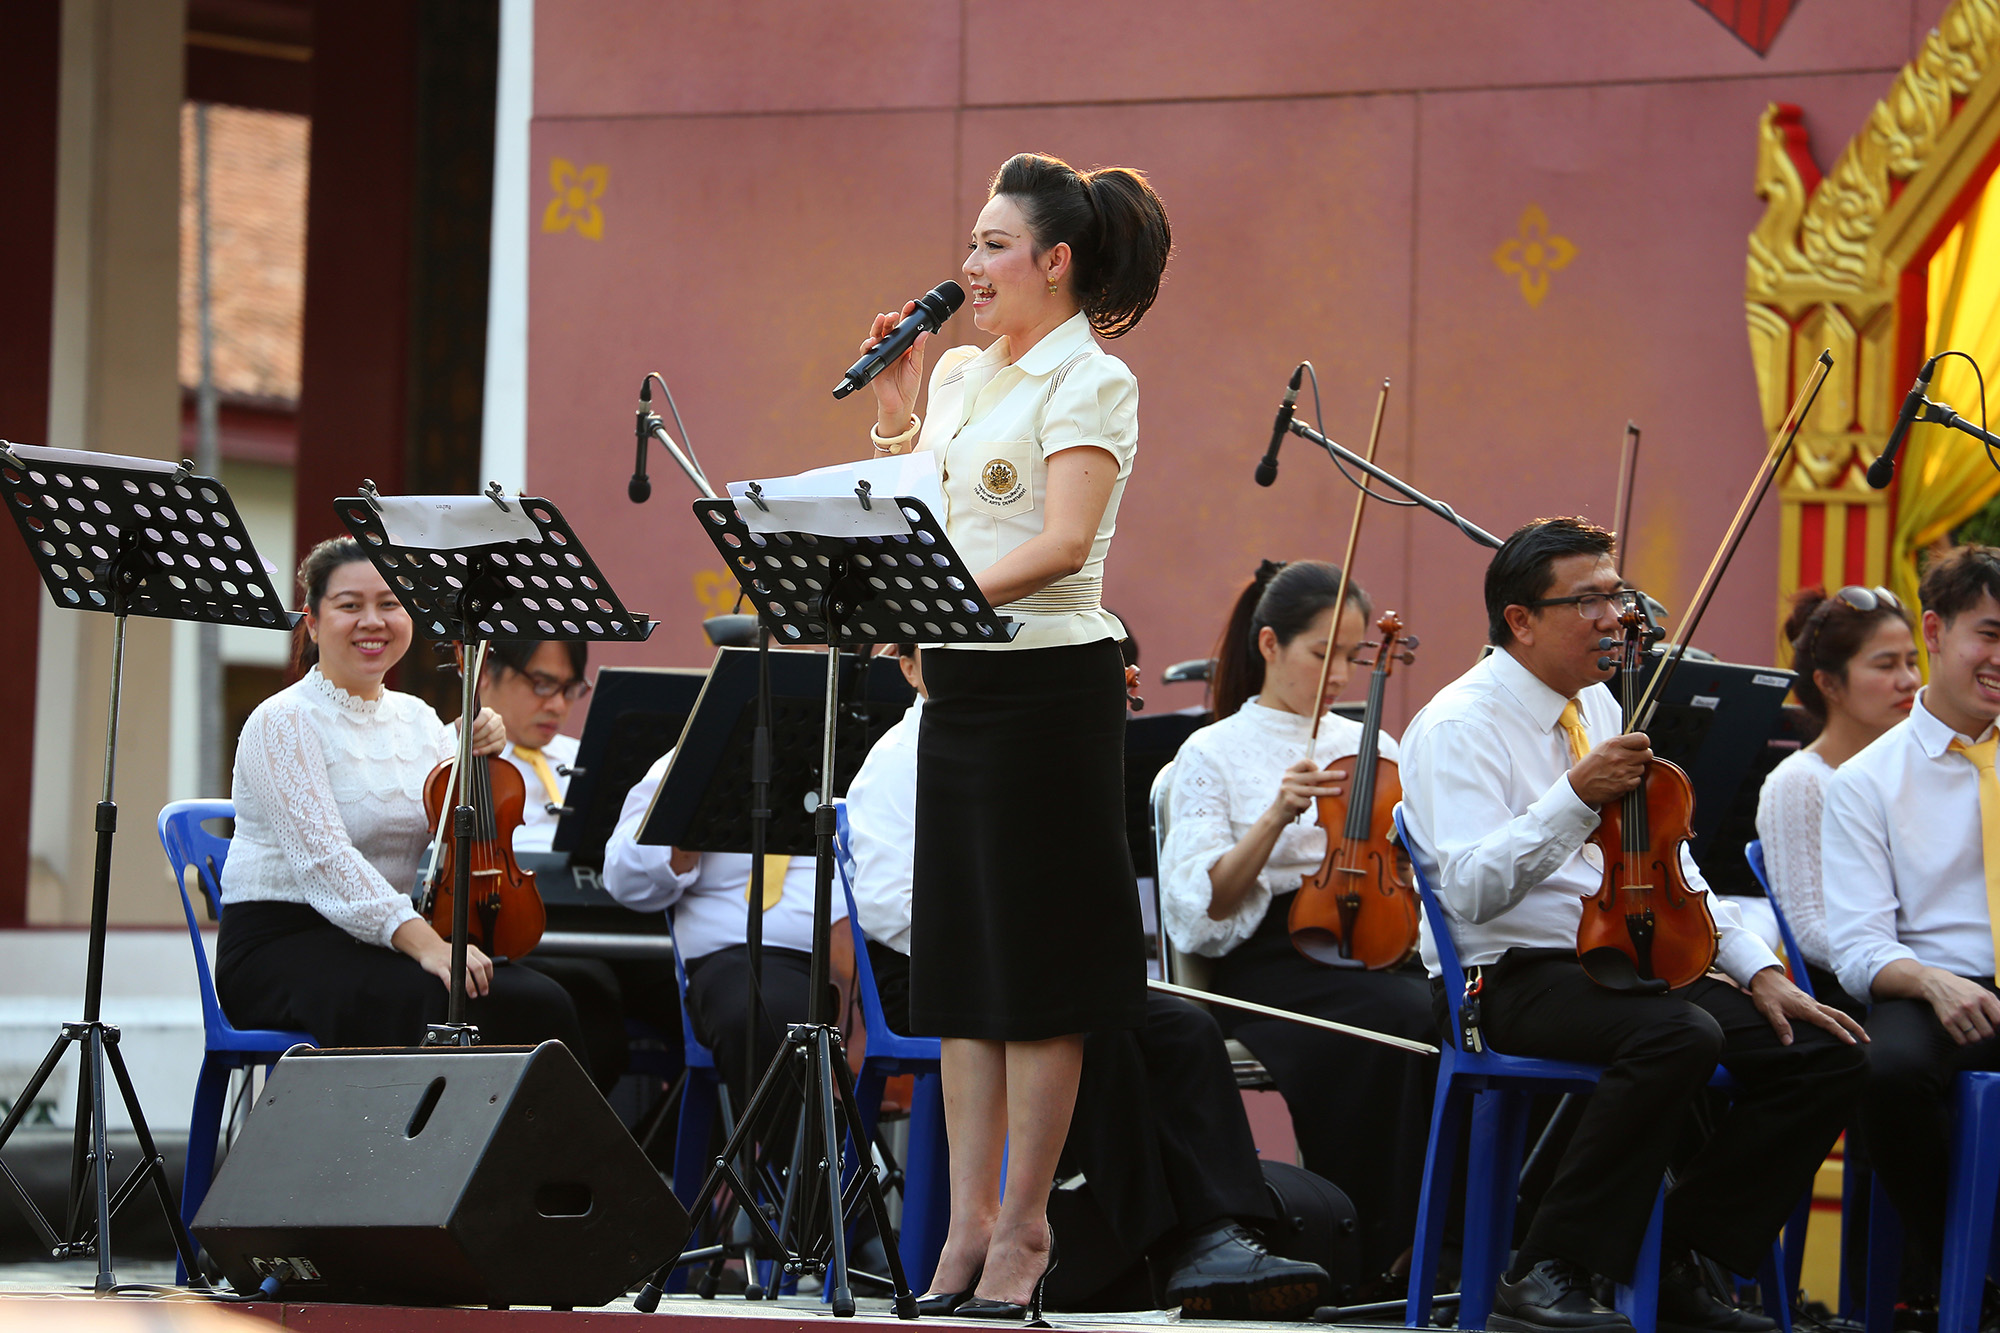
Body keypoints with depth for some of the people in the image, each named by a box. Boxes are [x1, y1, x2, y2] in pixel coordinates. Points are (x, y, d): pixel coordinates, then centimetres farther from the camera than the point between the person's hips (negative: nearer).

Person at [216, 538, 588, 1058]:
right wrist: (421, 940, -32)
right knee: (445, 1004, -35)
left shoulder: (416, 719, 15)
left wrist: (479, 759, -8)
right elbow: (323, 855, -21)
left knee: (541, 1005, -20)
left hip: (382, 946, 6)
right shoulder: (283, 723, -7)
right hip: (282, 948, -6)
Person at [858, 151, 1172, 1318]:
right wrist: (893, 398, 12)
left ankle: (1023, 1232, 1)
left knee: (1035, 959, -3)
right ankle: (969, 1224, 10)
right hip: (962, 683, 8)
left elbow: (1063, 541, -20)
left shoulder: (1089, 381, -9)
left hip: (1048, 683, -8)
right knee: (961, 958, 7)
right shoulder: (961, 375, 15)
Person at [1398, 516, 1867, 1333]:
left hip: (1628, 965, 8)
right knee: (1682, 1035, -37)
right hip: (1511, 981, -8)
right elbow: (1472, 890, -22)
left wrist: (1757, 970, 10)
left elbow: (1669, 869, 22)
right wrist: (1577, 797, -31)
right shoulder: (1461, 727, -9)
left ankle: (1669, 1264, -2)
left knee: (1827, 1056, -9)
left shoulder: (1599, 707, 17)